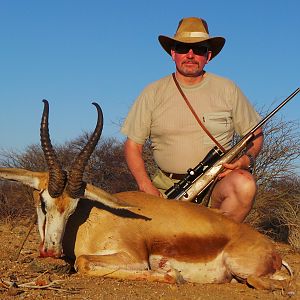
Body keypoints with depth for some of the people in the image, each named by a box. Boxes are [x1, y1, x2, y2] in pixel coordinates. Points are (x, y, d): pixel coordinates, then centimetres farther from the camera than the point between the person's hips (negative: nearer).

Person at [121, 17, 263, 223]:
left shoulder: (227, 90, 5)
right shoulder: (153, 93, 5)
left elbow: (256, 135, 13)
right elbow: (133, 145, 5)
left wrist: (247, 159, -10)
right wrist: (147, 188, -10)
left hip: (217, 182, 0)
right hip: (167, 187, 0)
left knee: (244, 184, -33)